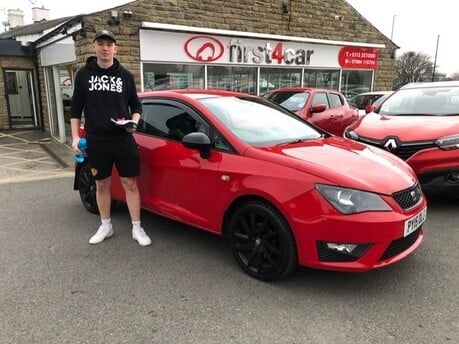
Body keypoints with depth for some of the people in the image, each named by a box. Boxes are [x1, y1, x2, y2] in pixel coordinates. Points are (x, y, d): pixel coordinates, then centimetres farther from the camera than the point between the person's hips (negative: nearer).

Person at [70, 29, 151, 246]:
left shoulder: (125, 76, 6)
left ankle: (137, 228, 12)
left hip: (124, 140, 0)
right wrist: (75, 137, -1)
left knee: (130, 184, 2)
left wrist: (134, 122, -9)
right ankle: (105, 226, 27)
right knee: (102, 185, 11)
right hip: (96, 141, 1)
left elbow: (136, 105, 12)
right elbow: (76, 108, 7)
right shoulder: (84, 74, 5)